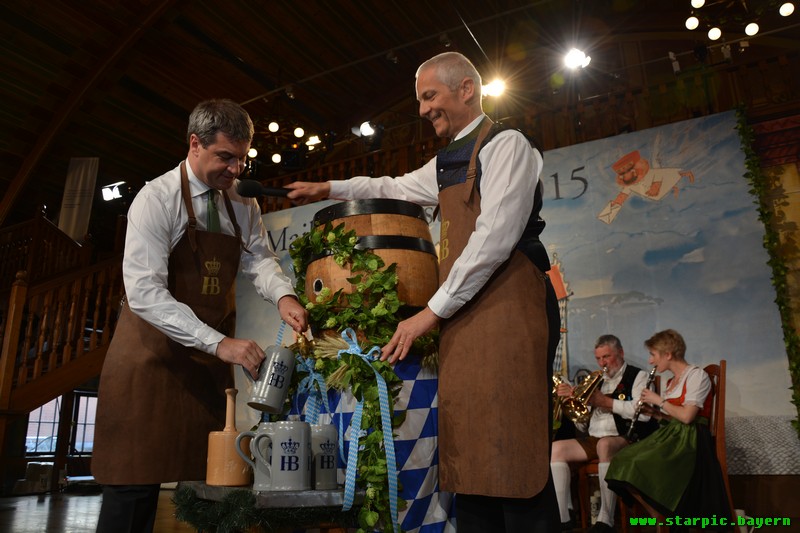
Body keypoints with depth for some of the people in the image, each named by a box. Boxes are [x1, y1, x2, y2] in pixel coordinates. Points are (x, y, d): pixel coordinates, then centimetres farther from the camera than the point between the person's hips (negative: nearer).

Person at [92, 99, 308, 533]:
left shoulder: (243, 208, 7)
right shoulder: (157, 199, -13)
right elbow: (144, 292, -22)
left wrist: (283, 296, -25)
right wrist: (219, 343, -30)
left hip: (210, 356, 5)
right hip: (154, 351, -5)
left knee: (199, 479, 8)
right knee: (137, 485, -3)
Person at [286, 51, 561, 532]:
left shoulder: (505, 145, -2)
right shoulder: (447, 163, 24)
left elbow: (496, 238, -14)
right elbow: (394, 188, 40)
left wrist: (433, 311, -14)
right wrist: (330, 188, 36)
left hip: (506, 308, -8)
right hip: (463, 313, 8)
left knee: (511, 456, -11)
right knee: (469, 455, 5)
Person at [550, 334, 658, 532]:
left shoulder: (638, 376, 4)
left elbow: (643, 412, -17)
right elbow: (584, 427, 17)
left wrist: (604, 401, -14)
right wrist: (573, 400, -2)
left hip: (626, 439, -7)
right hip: (594, 440, 7)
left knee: (604, 445, -38)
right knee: (555, 448, -12)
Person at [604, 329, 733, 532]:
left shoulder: (697, 375, -8)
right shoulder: (671, 382, 18)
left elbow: (687, 416, -18)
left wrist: (659, 400, -7)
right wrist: (654, 412, 3)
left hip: (689, 439, -8)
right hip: (671, 435, 8)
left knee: (640, 470, -29)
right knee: (625, 467, -13)